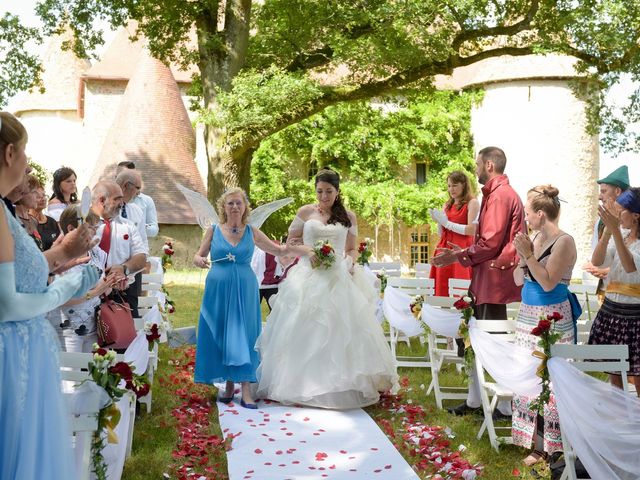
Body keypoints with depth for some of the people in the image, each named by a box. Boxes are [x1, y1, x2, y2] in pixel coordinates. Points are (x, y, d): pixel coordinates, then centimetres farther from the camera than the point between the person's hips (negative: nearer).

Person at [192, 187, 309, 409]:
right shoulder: (214, 230, 3)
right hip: (218, 290, 0)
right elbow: (198, 255, 8)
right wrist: (199, 261, -15)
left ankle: (246, 387, 0)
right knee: (221, 336, 3)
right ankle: (228, 385, 14)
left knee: (243, 335, -1)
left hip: (244, 291, 0)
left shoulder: (252, 232, 4)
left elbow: (277, 250, 9)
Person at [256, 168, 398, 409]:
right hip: (309, 279, -1)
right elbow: (290, 243, 10)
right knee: (306, 332, -3)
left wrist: (350, 262, -7)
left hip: (339, 279, 1)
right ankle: (303, 385, 5)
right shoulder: (305, 212, 5)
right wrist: (307, 252, -8)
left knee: (341, 331, -3)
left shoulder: (348, 217, 9)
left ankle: (342, 387, 5)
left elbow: (352, 249, 14)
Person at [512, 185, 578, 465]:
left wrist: (528, 254, -16)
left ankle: (552, 444, 4)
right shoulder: (534, 238, 9)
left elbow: (548, 283, -19)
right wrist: (522, 257, -4)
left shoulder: (564, 242, -13)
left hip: (553, 319, -8)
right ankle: (537, 443, 18)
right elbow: (518, 280, 12)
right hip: (528, 316, 8)